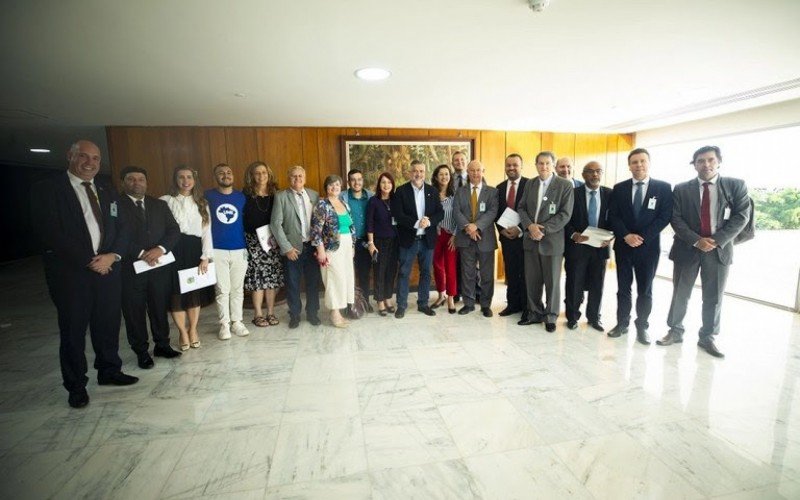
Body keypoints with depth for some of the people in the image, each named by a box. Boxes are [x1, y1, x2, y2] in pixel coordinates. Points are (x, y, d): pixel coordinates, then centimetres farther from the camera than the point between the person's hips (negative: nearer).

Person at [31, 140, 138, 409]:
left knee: (108, 325, 12)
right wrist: (88, 262, -14)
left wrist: (112, 256, -9)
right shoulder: (47, 190, -2)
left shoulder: (107, 194, 13)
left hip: (108, 269, 4)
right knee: (73, 331, 6)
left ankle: (109, 371, 30)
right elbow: (51, 233, -11)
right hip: (70, 272, -4)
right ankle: (76, 386, 21)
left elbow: (121, 228, 9)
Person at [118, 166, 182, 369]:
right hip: (130, 268, -3)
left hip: (160, 266, 3)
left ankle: (162, 345, 26)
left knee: (160, 308, 11)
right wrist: (141, 253, -18)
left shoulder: (160, 205, 12)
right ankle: (141, 352, 20)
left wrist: (160, 249, -12)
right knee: (134, 312, 6)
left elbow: (174, 230, 4)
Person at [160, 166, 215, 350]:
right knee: (176, 291, 2)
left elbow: (206, 231, 4)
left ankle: (193, 329, 24)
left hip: (195, 250, 2)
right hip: (174, 250, -2)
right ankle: (183, 332, 18)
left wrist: (205, 257, -4)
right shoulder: (165, 201, 3)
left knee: (196, 291, 8)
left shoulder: (202, 203, 11)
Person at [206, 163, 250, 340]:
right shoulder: (208, 196, 2)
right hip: (217, 250, -1)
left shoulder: (241, 196, 6)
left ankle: (237, 322, 20)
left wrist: (248, 245, 5)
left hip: (239, 250, 2)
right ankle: (224, 324, 16)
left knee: (237, 289, 8)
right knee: (222, 289, 3)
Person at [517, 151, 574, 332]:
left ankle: (551, 316, 22)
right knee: (531, 280, 10)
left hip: (552, 240, -4)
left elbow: (565, 214, -11)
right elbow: (521, 208, 7)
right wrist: (530, 226, -11)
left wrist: (543, 229, -17)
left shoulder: (565, 185, -5)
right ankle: (535, 313, 25)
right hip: (531, 239, 4)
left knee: (552, 281, 7)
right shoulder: (530, 184, 10)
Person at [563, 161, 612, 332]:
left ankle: (594, 318, 28)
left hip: (600, 246, 3)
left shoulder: (610, 194, 5)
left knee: (597, 284, 11)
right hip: (576, 245, -2)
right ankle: (572, 317, 21)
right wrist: (573, 234, -18)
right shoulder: (573, 193, -3)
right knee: (574, 284, 5)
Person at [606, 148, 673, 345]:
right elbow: (613, 216, 0)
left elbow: (665, 217, -5)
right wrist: (626, 235, -14)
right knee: (623, 288, 9)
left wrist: (642, 237, -15)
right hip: (623, 245, 1)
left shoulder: (663, 188, 1)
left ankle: (642, 326, 20)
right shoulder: (619, 188, 5)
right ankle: (622, 323, 20)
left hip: (649, 246, -1)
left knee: (645, 290, 7)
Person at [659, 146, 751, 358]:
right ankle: (675, 331, 20)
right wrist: (696, 240, -15)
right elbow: (676, 219, -3)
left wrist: (717, 241, -15)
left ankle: (707, 337, 22)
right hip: (687, 248, 0)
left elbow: (741, 216, -4)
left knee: (713, 297, 8)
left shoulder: (736, 185, 4)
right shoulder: (681, 189, 3)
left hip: (719, 249, 0)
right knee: (680, 294, 7)